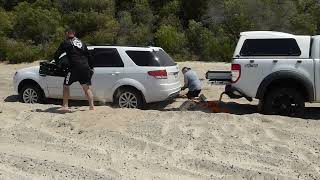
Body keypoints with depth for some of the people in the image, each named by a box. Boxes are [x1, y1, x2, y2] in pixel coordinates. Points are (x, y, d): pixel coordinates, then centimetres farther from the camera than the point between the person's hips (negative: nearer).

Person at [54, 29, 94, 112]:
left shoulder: (66, 43, 6)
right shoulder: (81, 42, 22)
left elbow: (57, 55, 8)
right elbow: (88, 55, 23)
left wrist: (56, 60, 30)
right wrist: (91, 67, 29)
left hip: (75, 68, -5)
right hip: (85, 68, 5)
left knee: (66, 85, 11)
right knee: (87, 88, 12)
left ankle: (65, 106, 10)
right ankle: (92, 106, 8)